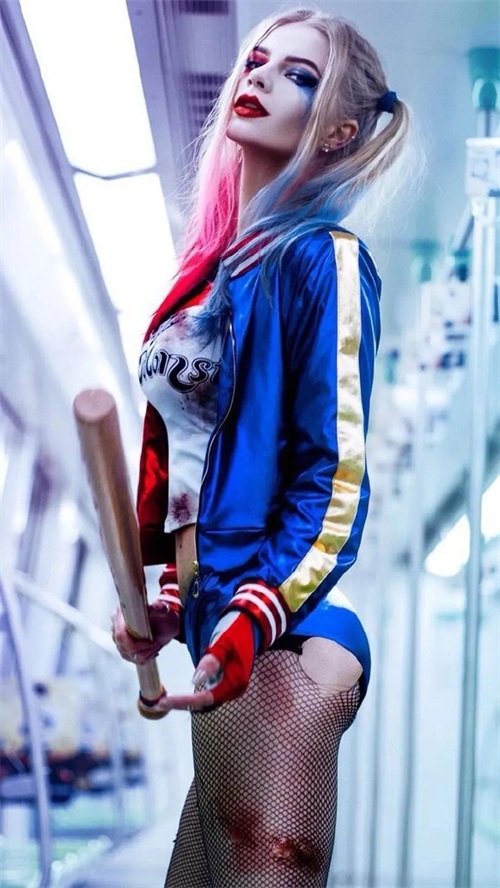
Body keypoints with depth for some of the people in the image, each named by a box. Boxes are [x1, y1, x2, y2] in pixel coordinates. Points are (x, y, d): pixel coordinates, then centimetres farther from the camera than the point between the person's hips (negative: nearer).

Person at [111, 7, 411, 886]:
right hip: (216, 617, 9)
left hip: (279, 642, -8)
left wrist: (253, 619, -26)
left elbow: (334, 475, -14)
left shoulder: (320, 257, -8)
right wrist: (173, 598, 15)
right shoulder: (218, 262, 16)